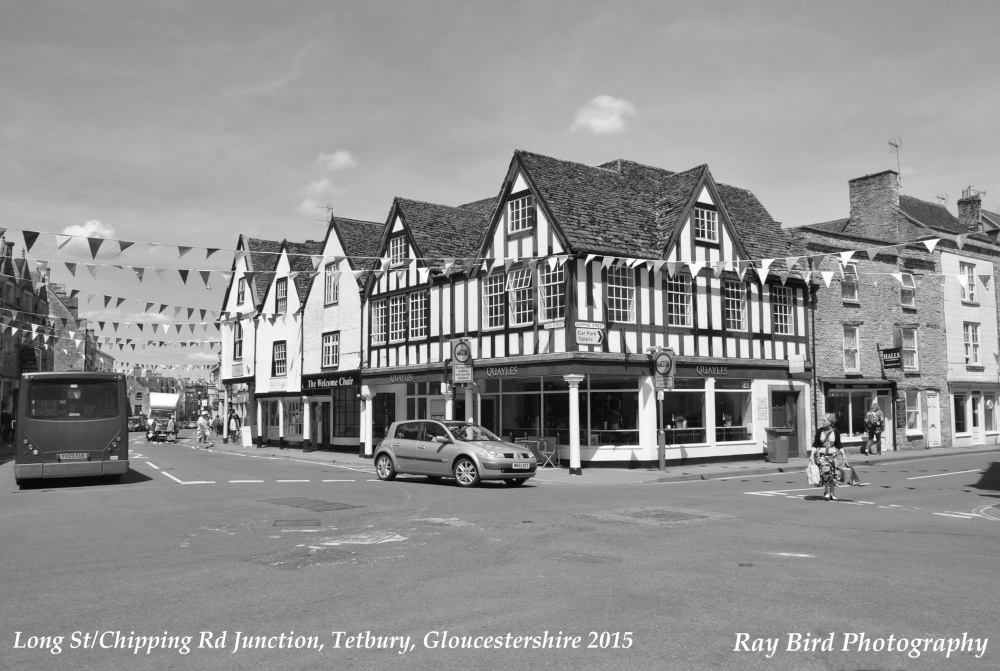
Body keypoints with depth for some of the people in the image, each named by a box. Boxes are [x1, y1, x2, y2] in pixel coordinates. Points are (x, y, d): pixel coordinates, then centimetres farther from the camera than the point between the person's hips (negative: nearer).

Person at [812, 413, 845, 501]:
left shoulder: (835, 432, 0)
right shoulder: (819, 431, 0)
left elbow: (839, 445, 8)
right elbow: (815, 444, 3)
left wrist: (843, 455, 5)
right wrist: (812, 455, -3)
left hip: (833, 454, 1)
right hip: (822, 454, -1)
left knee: (834, 474, 0)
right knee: (826, 472, -17)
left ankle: (831, 494, 15)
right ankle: (826, 492, 0)